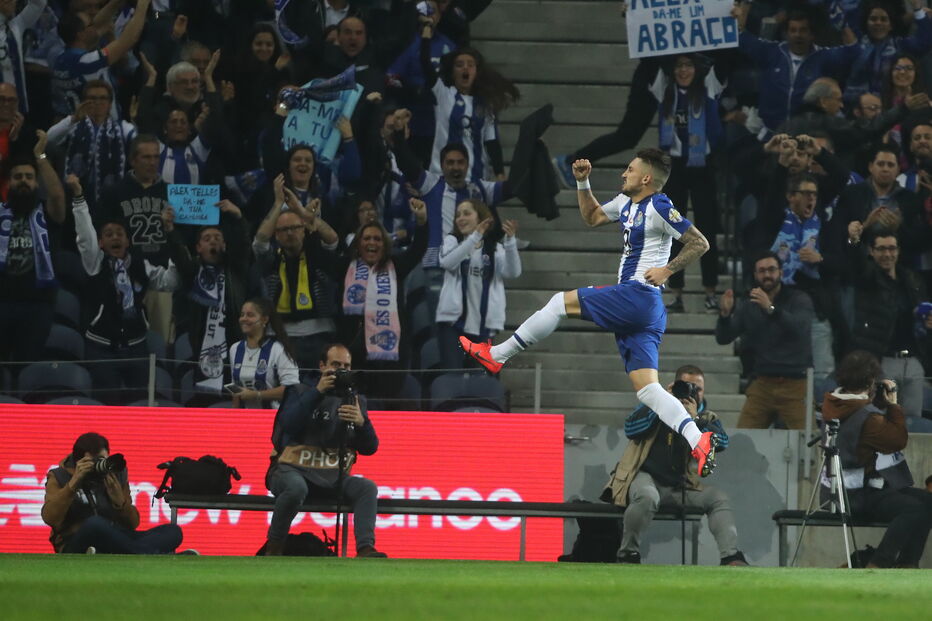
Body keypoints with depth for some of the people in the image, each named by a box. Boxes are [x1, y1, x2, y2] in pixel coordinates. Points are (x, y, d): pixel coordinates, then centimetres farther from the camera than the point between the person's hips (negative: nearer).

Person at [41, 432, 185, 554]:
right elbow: (50, 518, -11)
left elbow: (133, 524, 13)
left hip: (114, 544, 5)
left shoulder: (116, 476, 14)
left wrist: (119, 501, -6)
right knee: (94, 524, -39)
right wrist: (74, 482, -16)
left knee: (173, 532, -17)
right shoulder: (60, 477, 5)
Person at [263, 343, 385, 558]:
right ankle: (273, 548, -19)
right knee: (296, 487, -38)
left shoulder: (356, 401, 16)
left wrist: (362, 423, -15)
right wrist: (317, 392, -16)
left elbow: (370, 448, 6)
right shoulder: (300, 392, 7)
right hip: (293, 470, -3)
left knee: (367, 488, -25)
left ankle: (365, 549, -36)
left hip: (333, 476, 3)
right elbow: (289, 425, -13)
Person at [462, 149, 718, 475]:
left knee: (561, 301, -2)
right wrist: (582, 182, 22)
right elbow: (592, 216, 35)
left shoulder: (659, 208, -9)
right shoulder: (626, 203, 19)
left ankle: (495, 355, 5)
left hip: (637, 295, -10)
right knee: (647, 389, -1)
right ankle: (698, 441, -14)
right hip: (642, 311, 10)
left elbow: (700, 243, -12)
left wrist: (667, 270, -16)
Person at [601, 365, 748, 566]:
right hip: (645, 476, -4)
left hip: (680, 485, 4)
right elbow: (630, 429, -9)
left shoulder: (707, 418, 12)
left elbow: (722, 443, -8)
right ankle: (628, 553, -22)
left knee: (719, 498, -14)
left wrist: (695, 419, -16)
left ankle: (731, 557, -19)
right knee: (647, 497, -37)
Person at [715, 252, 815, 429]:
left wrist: (771, 309, -33)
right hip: (762, 384, 4)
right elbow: (723, 338, 5)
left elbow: (800, 328, -19)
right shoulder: (748, 305, 12)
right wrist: (725, 314, -16)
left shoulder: (799, 300, 1)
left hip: (795, 384, -4)